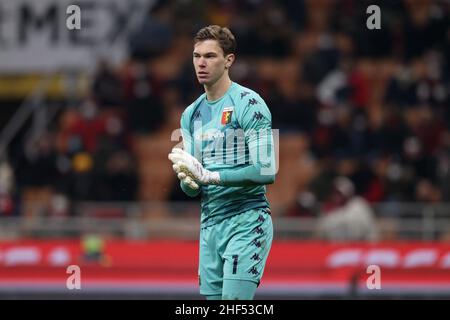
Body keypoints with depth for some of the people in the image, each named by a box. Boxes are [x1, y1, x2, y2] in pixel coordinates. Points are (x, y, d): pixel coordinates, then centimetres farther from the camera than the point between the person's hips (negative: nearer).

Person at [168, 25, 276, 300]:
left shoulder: (249, 103, -8)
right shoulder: (191, 114, 15)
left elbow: (267, 171, -16)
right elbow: (192, 189, 16)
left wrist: (209, 176, -21)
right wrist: (187, 179, -9)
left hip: (247, 222, -7)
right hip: (210, 223, 7)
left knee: (234, 300, -17)